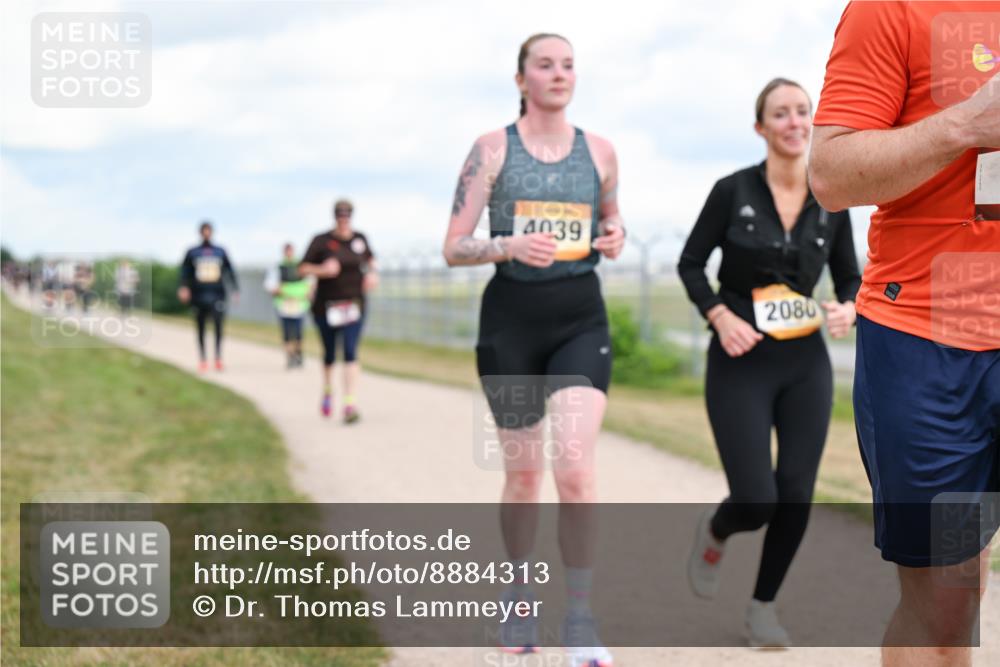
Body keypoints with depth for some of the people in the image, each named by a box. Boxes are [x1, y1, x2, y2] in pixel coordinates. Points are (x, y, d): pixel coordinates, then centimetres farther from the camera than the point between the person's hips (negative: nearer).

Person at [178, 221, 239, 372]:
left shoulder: (220, 252, 11)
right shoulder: (192, 253, 9)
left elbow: (229, 270, 13)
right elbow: (185, 271, 3)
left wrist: (235, 289, 4)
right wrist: (183, 287, -13)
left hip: (217, 295, -1)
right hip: (199, 296, 1)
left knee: (218, 324, -17)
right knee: (201, 329, 5)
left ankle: (218, 357, -14)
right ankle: (202, 359, 14)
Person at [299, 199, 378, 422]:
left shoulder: (359, 239, 4)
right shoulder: (321, 241, -5)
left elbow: (370, 259, 25)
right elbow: (302, 269, -6)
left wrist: (372, 274, 7)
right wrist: (322, 270, -23)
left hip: (353, 304, 1)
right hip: (326, 306, -1)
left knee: (351, 352, -14)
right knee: (329, 353, 12)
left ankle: (350, 405, -19)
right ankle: (328, 391, 41)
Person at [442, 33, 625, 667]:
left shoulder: (599, 150, 7)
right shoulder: (491, 149, 0)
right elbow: (454, 249, -3)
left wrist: (615, 239, -4)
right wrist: (509, 245, -22)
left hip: (582, 319, 1)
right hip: (512, 317, -1)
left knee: (575, 469, -14)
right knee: (524, 471, 9)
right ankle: (520, 602, 30)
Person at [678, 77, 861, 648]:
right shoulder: (733, 191, -7)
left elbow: (849, 278, 11)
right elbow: (690, 264, 1)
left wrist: (848, 310, -11)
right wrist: (720, 316, -15)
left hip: (806, 364, 3)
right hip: (740, 365, -3)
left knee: (796, 496, 0)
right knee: (757, 501, -10)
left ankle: (764, 606, 23)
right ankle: (714, 533, 28)